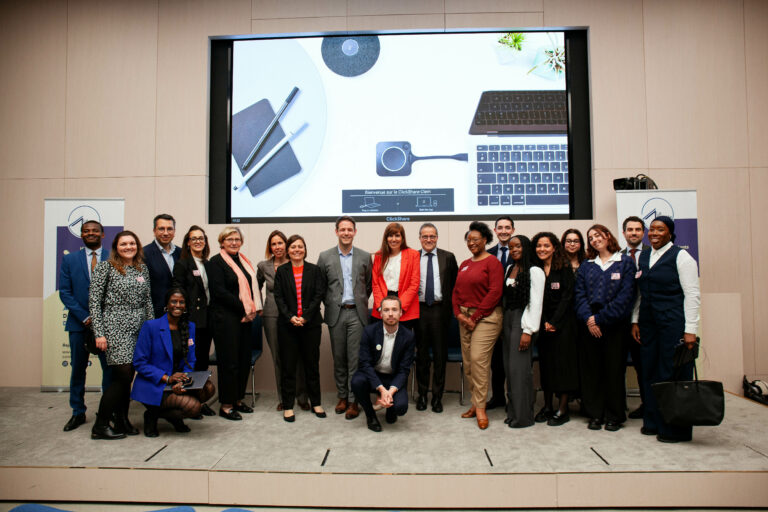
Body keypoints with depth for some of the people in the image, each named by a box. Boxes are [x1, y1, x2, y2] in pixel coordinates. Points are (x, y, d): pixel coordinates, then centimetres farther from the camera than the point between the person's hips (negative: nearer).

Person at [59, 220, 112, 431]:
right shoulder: (69, 260, 7)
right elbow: (65, 292, 2)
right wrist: (85, 317, -8)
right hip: (79, 323, 2)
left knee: (110, 368, 1)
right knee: (78, 368, 9)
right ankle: (78, 412, 22)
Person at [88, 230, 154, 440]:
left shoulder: (142, 269, 12)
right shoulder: (105, 267, -3)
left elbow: (148, 301, 15)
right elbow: (94, 302, -5)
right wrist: (99, 334, -10)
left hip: (138, 330, 5)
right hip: (115, 329, -5)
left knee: (127, 377, 8)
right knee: (123, 375, -9)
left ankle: (122, 422, 20)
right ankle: (100, 426, 4)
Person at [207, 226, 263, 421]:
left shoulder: (243, 261, 16)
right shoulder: (216, 262, -5)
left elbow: (253, 286, 16)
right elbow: (219, 291, -14)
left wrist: (255, 307, -2)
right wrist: (244, 308, -15)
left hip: (245, 317, 7)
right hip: (225, 318, -7)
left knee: (244, 359, 10)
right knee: (229, 361, -2)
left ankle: (237, 400, 23)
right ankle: (226, 406, 8)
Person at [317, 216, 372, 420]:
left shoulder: (364, 257, 5)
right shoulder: (325, 257, 3)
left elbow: (369, 284, 13)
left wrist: (361, 302, 8)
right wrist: (328, 303, 4)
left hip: (357, 313, -1)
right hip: (336, 313, 1)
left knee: (355, 358, -2)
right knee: (338, 357, 8)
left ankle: (353, 401, 6)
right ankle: (342, 396, 22)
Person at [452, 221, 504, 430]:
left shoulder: (492, 262, -5)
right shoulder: (464, 264, 17)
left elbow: (495, 292, -13)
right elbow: (456, 291, 17)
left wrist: (476, 316, -12)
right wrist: (459, 314, 1)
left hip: (485, 317, -7)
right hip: (464, 317, 7)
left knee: (478, 358, -14)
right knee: (467, 362, 7)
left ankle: (480, 408, -5)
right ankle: (475, 403, 17)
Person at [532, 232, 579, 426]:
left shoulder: (564, 268, -5)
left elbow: (567, 297, -9)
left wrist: (554, 322, -13)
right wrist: (544, 323, -6)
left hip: (562, 323, -4)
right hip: (543, 324, 4)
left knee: (563, 362, -2)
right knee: (545, 363, 7)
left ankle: (562, 410, 6)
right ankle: (547, 406, 16)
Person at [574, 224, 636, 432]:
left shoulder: (625, 262, 2)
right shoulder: (585, 266, 13)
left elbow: (625, 295, -7)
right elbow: (579, 294, 6)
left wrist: (600, 318, -12)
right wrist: (588, 319, -10)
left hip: (614, 324, -3)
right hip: (590, 325, 3)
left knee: (614, 368, 2)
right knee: (591, 369, 4)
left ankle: (614, 416, 14)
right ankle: (595, 415, 14)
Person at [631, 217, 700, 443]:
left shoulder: (680, 256, -5)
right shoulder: (643, 256, 13)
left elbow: (692, 294, -9)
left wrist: (690, 330, -14)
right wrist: (635, 321, 11)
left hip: (673, 322, -6)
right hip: (648, 323, 6)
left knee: (673, 373, -1)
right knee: (650, 372, 9)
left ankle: (676, 429, 11)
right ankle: (653, 422, 22)